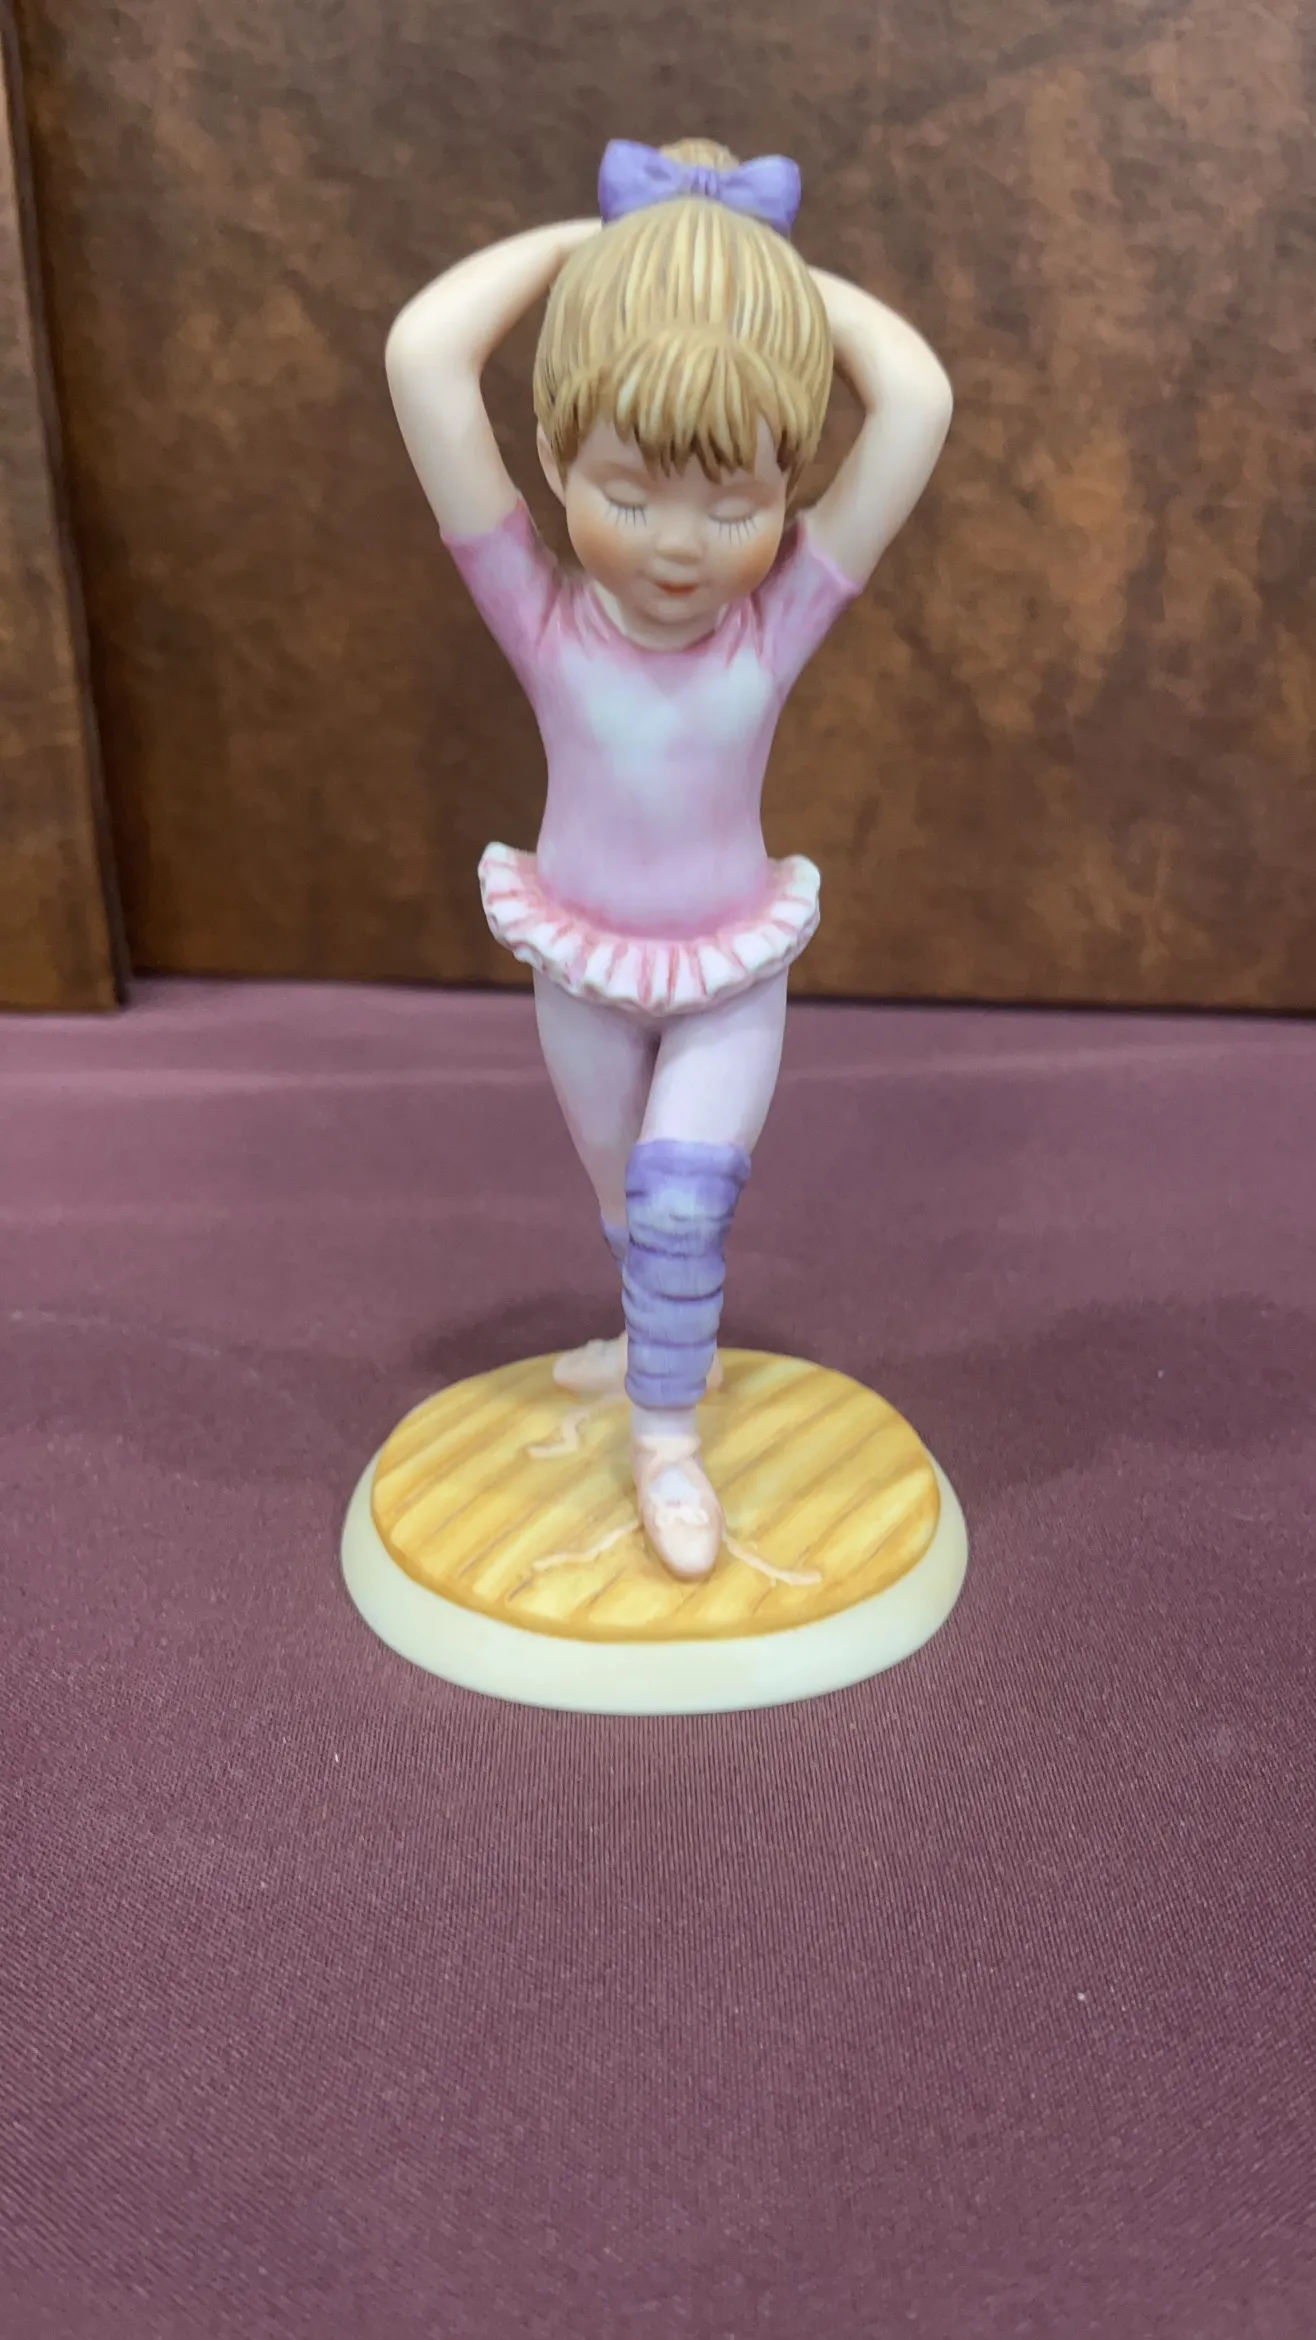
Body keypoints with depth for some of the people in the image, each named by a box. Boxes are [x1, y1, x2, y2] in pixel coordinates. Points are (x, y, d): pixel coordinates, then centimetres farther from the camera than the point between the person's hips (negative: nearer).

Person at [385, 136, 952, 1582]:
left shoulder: (785, 616, -19)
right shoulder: (539, 616, -21)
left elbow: (917, 401, -28)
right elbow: (421, 357, -31)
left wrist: (782, 270, -18)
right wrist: (568, 245, -19)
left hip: (732, 981, -1)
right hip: (583, 975, 1)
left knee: (681, 1201, -12)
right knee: (631, 1205, 20)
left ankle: (666, 1434, 10)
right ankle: (662, 1339, 48)